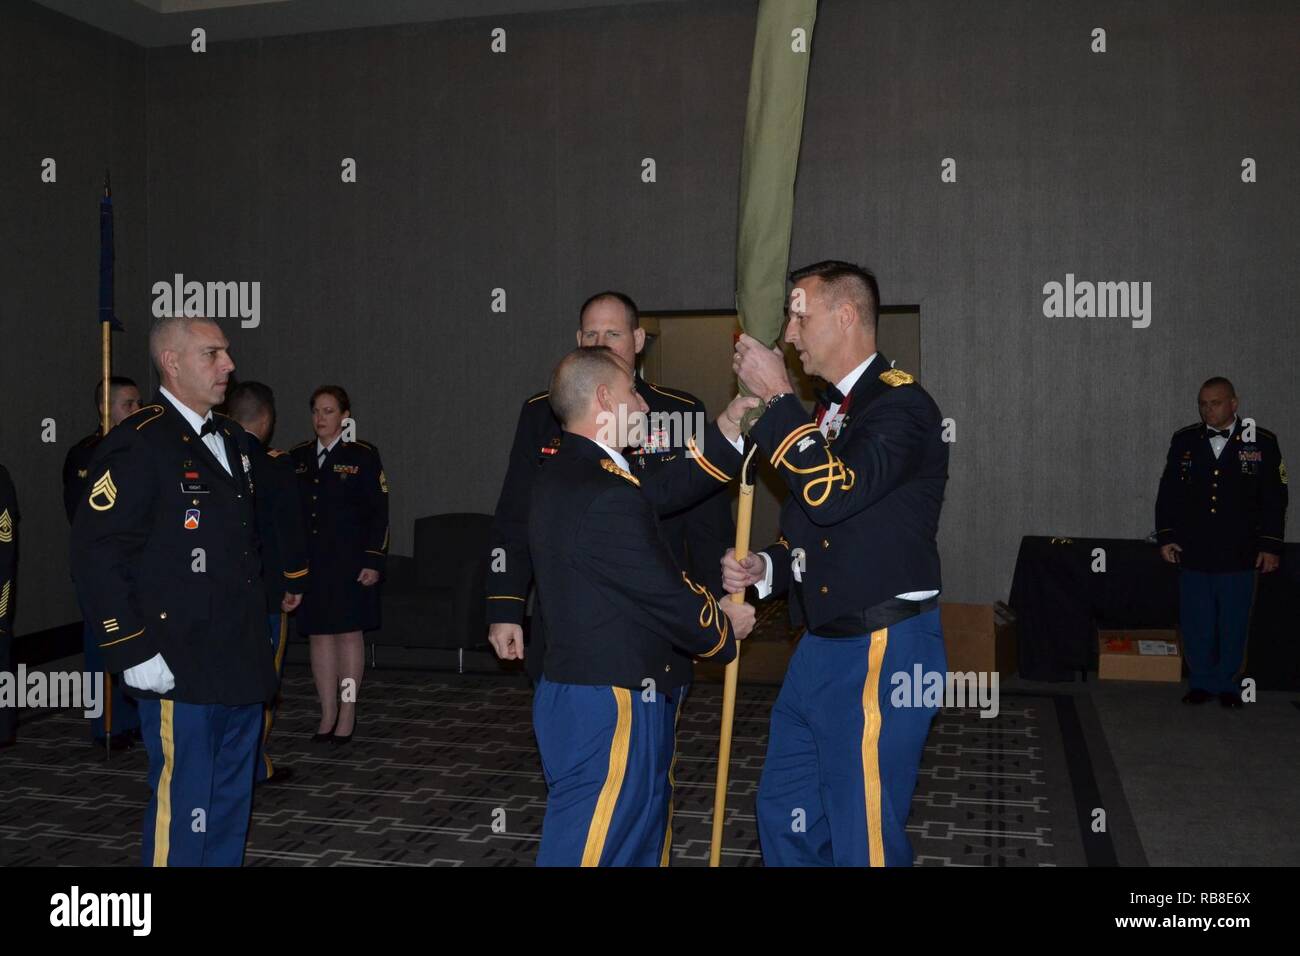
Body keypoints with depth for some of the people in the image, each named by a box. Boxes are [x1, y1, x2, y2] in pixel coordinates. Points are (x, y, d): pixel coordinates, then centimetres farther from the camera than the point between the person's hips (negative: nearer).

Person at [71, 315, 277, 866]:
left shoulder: (230, 439, 14)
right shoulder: (138, 443, -13)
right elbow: (94, 554, -17)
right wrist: (133, 652, -19)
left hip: (241, 667, 8)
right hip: (180, 673, -8)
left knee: (230, 812, 17)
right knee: (182, 814, 0)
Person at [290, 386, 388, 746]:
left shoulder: (363, 456, -3)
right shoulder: (298, 457, 9)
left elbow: (378, 512, -5)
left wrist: (373, 561, -11)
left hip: (349, 562, -4)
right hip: (309, 563, 4)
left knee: (348, 633, 2)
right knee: (319, 635, 8)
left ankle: (347, 713, 12)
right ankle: (328, 714, 18)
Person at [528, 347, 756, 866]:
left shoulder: (557, 478, 9)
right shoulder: (607, 497, -23)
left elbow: (666, 489, 12)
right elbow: (669, 597, -16)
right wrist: (726, 625, 3)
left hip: (570, 684, 10)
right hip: (609, 706, -10)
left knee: (642, 838, 21)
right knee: (587, 849, 1)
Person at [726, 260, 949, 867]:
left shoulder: (901, 404, -13)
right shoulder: (830, 410, 14)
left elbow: (834, 492, -30)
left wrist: (776, 398, -21)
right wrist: (765, 568, 4)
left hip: (882, 651, -9)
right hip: (822, 646, 9)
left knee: (863, 838, 2)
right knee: (784, 814, 18)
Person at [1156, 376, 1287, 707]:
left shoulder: (1262, 443, -1)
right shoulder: (1184, 440, 4)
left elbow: (1274, 500, 1)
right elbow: (1168, 492, 8)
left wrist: (1271, 546, -2)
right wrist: (1166, 537, 3)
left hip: (1238, 555, -1)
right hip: (1192, 553, 2)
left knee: (1233, 626, 7)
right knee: (1196, 624, 8)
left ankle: (1228, 685, 21)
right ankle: (1201, 683, 21)